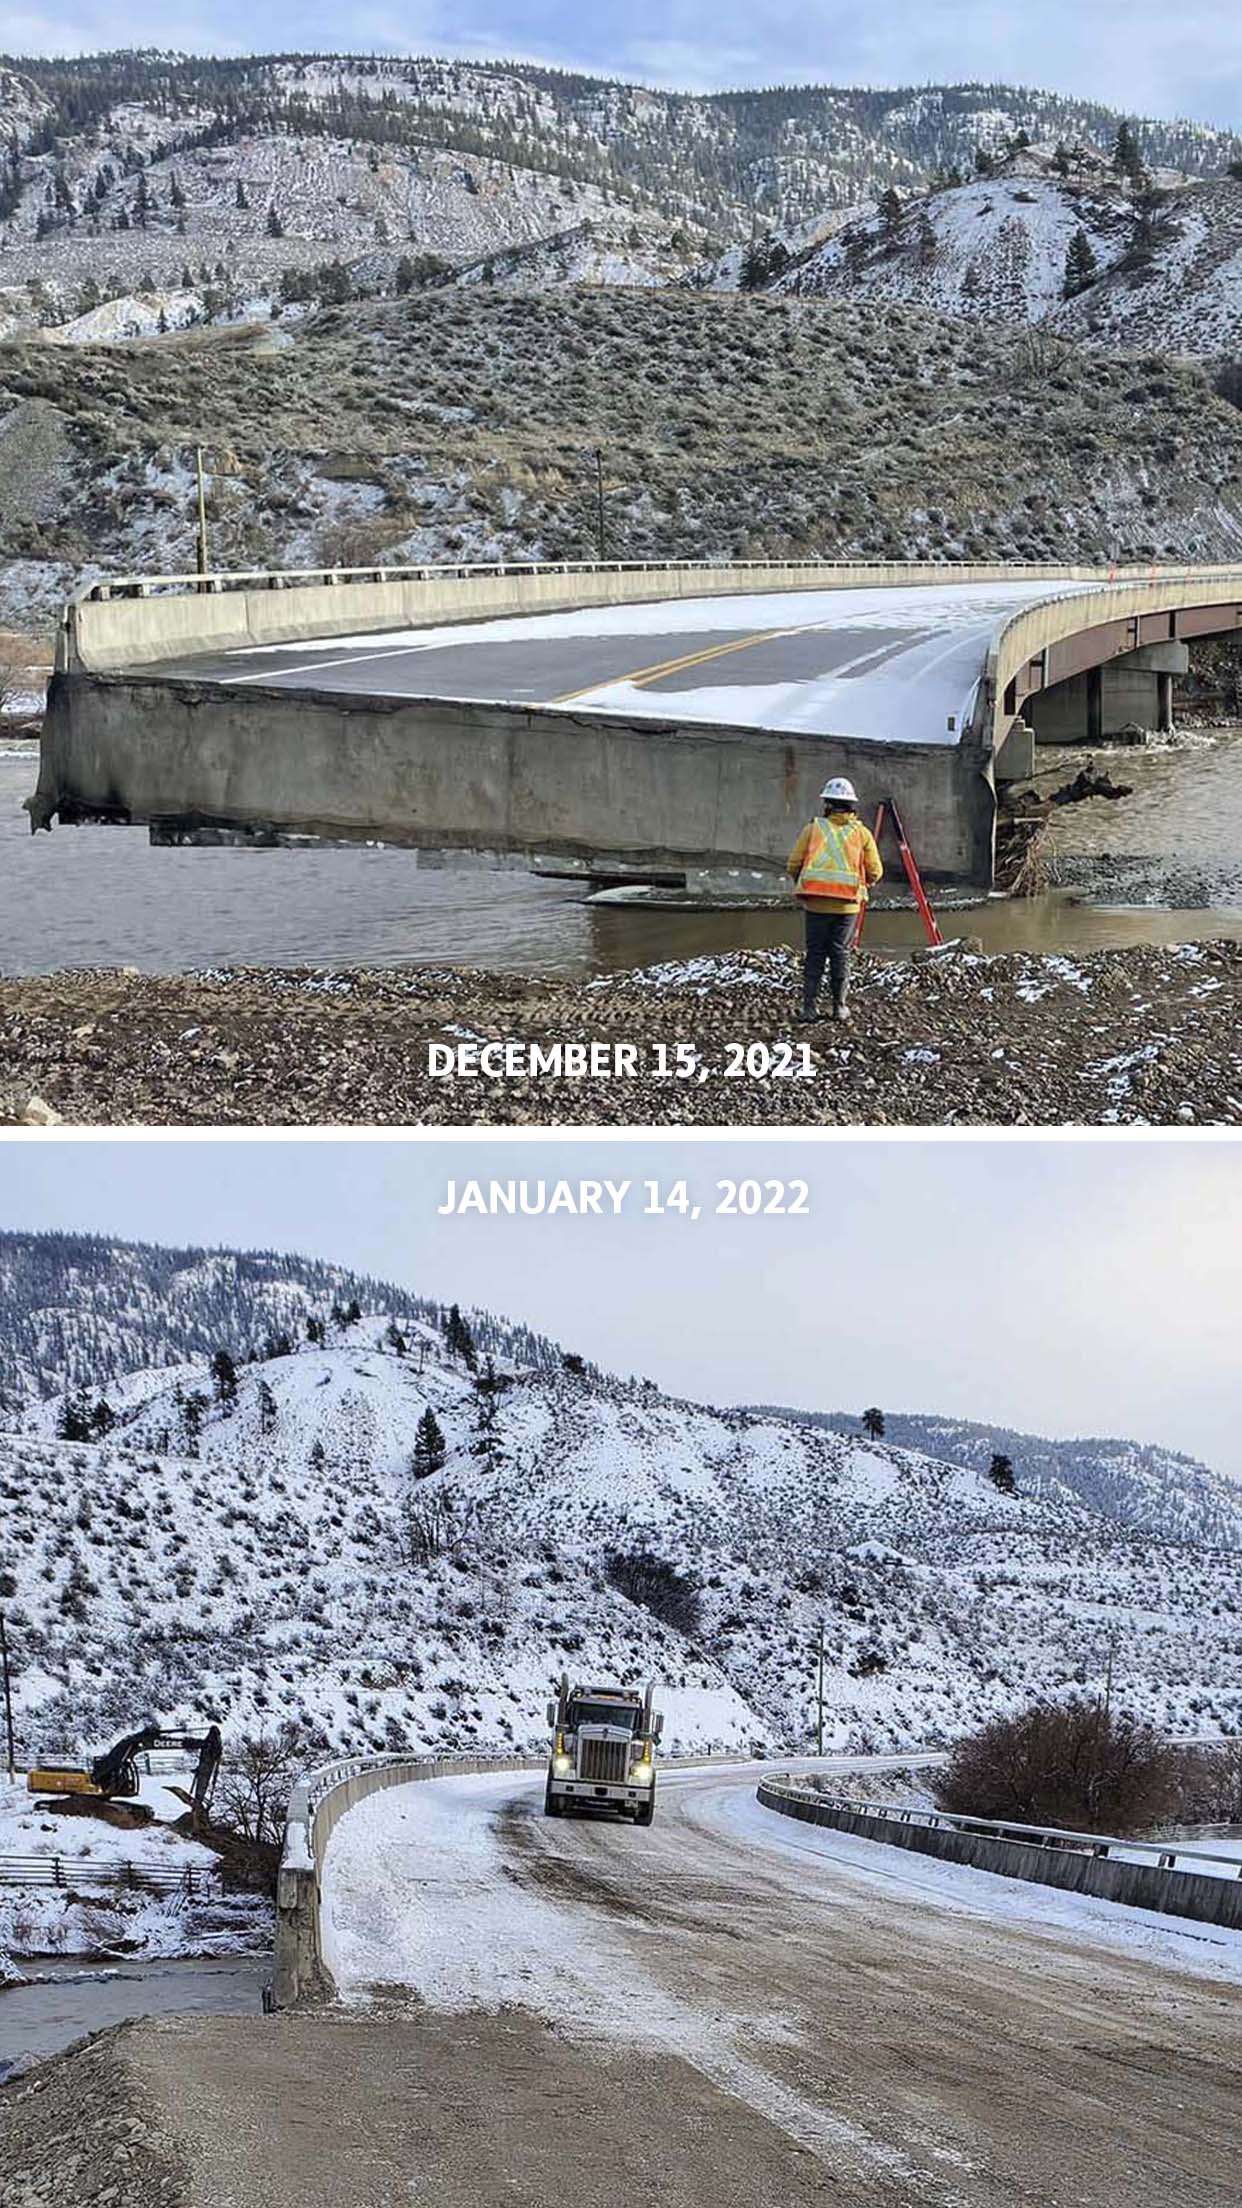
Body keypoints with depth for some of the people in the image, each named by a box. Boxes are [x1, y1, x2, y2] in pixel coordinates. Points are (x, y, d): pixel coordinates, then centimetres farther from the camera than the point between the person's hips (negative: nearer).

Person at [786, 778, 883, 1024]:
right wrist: (863, 884, 25)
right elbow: (875, 872, 4)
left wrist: (801, 884, 22)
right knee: (840, 953, 9)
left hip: (816, 902, 0)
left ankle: (810, 1006, 2)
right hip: (847, 904, 0)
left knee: (815, 954, 6)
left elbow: (793, 866, 2)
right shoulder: (861, 833, 6)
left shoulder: (812, 829, 4)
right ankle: (840, 1006, 8)